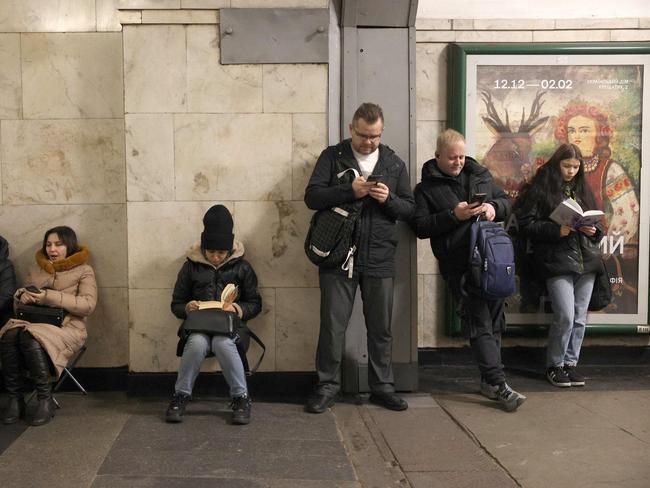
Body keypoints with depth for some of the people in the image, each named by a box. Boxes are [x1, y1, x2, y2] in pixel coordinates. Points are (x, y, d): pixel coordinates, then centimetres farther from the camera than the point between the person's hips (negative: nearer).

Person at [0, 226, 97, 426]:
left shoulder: (83, 270, 7)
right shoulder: (36, 270, 22)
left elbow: (88, 304, -9)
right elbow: (17, 302, 24)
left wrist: (50, 297, -17)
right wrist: (22, 295, -2)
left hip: (66, 327, -4)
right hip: (33, 322, 4)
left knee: (31, 338, -36)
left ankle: (46, 400, -26)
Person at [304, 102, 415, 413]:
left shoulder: (394, 164, 11)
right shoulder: (332, 157, 3)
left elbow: (409, 209, 11)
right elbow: (312, 197, -6)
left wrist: (389, 199, -10)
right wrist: (350, 191, -19)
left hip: (380, 260, 2)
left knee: (381, 327, 9)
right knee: (332, 325, 2)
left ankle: (382, 387, 22)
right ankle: (327, 386, 15)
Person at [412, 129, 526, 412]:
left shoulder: (480, 175, 17)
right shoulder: (427, 187, 4)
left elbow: (506, 200, 23)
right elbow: (420, 226, -4)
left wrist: (494, 207, 0)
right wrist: (453, 215, -15)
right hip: (459, 266, -5)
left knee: (494, 319, 9)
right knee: (478, 323, -9)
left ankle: (489, 380, 20)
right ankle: (497, 384, -8)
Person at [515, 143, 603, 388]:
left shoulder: (582, 189, 17)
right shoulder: (540, 189, -1)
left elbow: (595, 220, 25)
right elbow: (526, 224, -8)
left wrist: (594, 230, 2)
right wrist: (557, 230, -19)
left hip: (586, 260, 6)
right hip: (557, 262, -6)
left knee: (579, 318, 7)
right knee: (565, 317, -11)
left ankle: (570, 363, 20)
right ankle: (554, 366, 7)